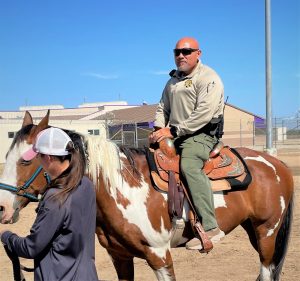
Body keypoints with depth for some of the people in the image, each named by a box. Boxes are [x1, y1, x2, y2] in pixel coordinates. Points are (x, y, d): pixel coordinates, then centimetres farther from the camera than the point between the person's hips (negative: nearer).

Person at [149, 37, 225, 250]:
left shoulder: (208, 78, -7)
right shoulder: (173, 81, 21)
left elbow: (203, 113, -19)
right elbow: (163, 108, 24)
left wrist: (173, 131, -21)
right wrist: (159, 129, 1)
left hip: (201, 134, -9)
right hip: (176, 136, 9)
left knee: (189, 165, -34)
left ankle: (210, 227, -38)